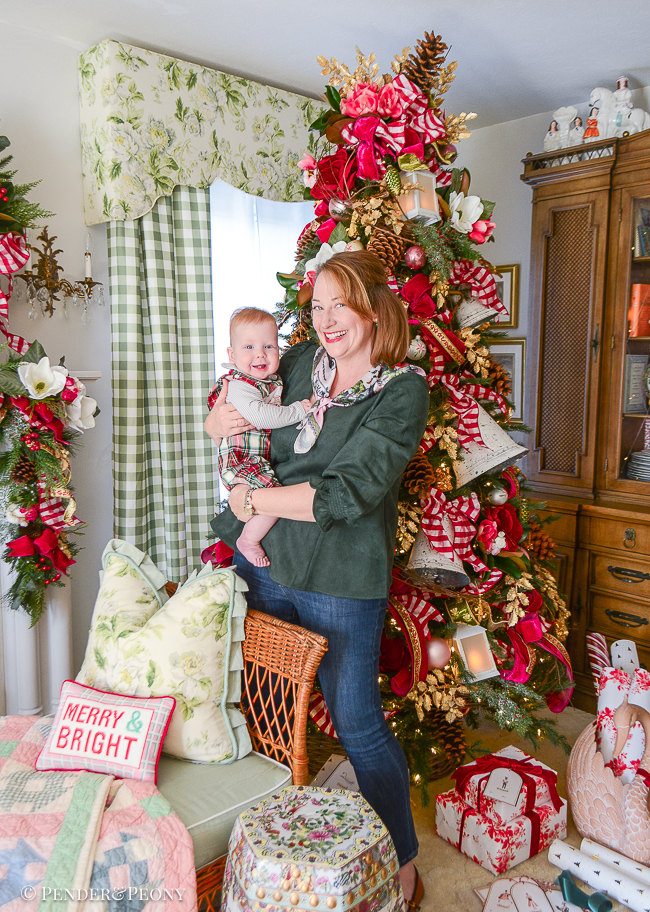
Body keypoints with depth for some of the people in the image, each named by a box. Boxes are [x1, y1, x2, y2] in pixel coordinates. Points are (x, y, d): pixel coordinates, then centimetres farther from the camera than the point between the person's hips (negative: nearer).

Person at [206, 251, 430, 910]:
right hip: (262, 565, 6)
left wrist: (253, 500, -13)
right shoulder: (300, 362, 4)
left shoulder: (404, 390, -11)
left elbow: (348, 492, -20)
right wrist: (218, 419, -3)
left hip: (341, 582, -5)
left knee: (357, 724, 6)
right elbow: (239, 391, 21)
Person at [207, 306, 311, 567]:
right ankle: (248, 540, -3)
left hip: (264, 461, 10)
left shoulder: (271, 380, 11)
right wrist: (297, 410, -24)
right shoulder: (238, 386, -18)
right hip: (242, 461, -10)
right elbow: (259, 415, -33)